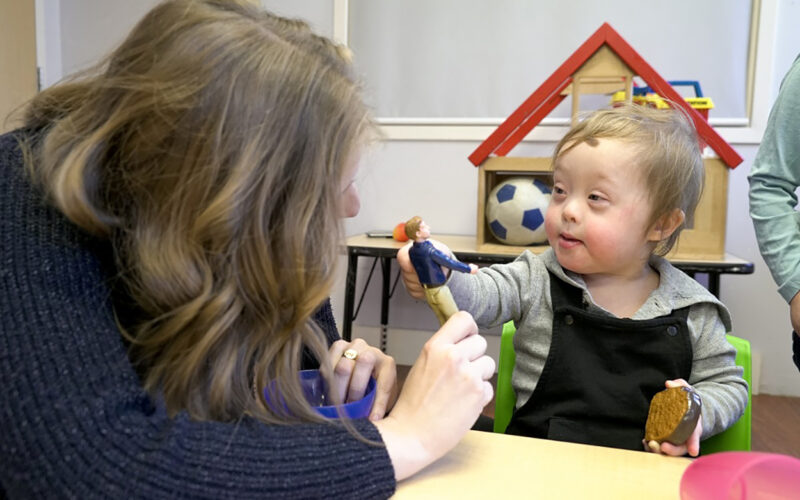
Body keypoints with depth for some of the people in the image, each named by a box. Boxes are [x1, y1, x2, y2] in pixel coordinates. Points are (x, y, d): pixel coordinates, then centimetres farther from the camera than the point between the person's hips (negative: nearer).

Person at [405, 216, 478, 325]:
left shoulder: (411, 251, -2)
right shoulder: (429, 250, -26)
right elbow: (449, 263, -16)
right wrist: (468, 269, -3)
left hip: (427, 291, 7)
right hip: (439, 290, -7)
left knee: (444, 323, 18)